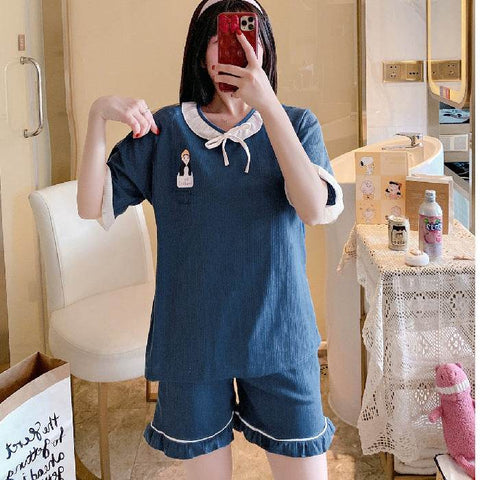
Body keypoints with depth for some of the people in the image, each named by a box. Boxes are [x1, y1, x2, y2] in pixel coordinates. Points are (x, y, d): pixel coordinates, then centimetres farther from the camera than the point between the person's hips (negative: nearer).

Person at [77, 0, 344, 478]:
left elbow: (316, 209, -18)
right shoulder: (164, 130, 0)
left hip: (278, 335, 0)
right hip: (192, 339, 0)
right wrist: (97, 115, -16)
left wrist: (267, 105, -23)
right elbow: (92, 207, -3)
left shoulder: (296, 124, 0)